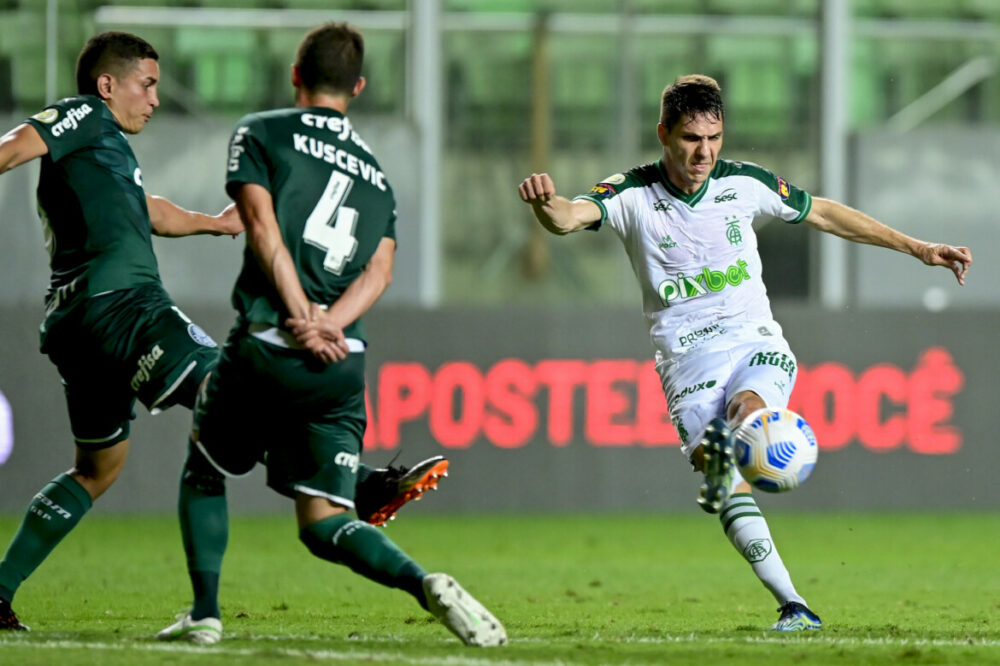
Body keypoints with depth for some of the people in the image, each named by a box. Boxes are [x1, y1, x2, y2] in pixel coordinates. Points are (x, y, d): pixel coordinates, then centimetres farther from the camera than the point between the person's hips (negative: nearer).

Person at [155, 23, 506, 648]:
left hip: (266, 346, -3)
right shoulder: (376, 173, 21)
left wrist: (302, 319, -13)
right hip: (343, 363, 3)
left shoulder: (260, 134, 7)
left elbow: (262, 226, -7)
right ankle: (426, 584, -24)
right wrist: (327, 327, -7)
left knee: (203, 470, 22)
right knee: (325, 525, 2)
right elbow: (379, 271, 7)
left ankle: (205, 613, 13)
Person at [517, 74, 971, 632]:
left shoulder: (745, 183, 3)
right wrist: (546, 204, -49)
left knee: (747, 409, -35)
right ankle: (794, 607, -22)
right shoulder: (633, 194, -4)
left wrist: (917, 248, 19)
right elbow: (571, 217, -23)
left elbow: (824, 214, 17)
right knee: (731, 487, -20)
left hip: (757, 341, 3)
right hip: (688, 355, -3)